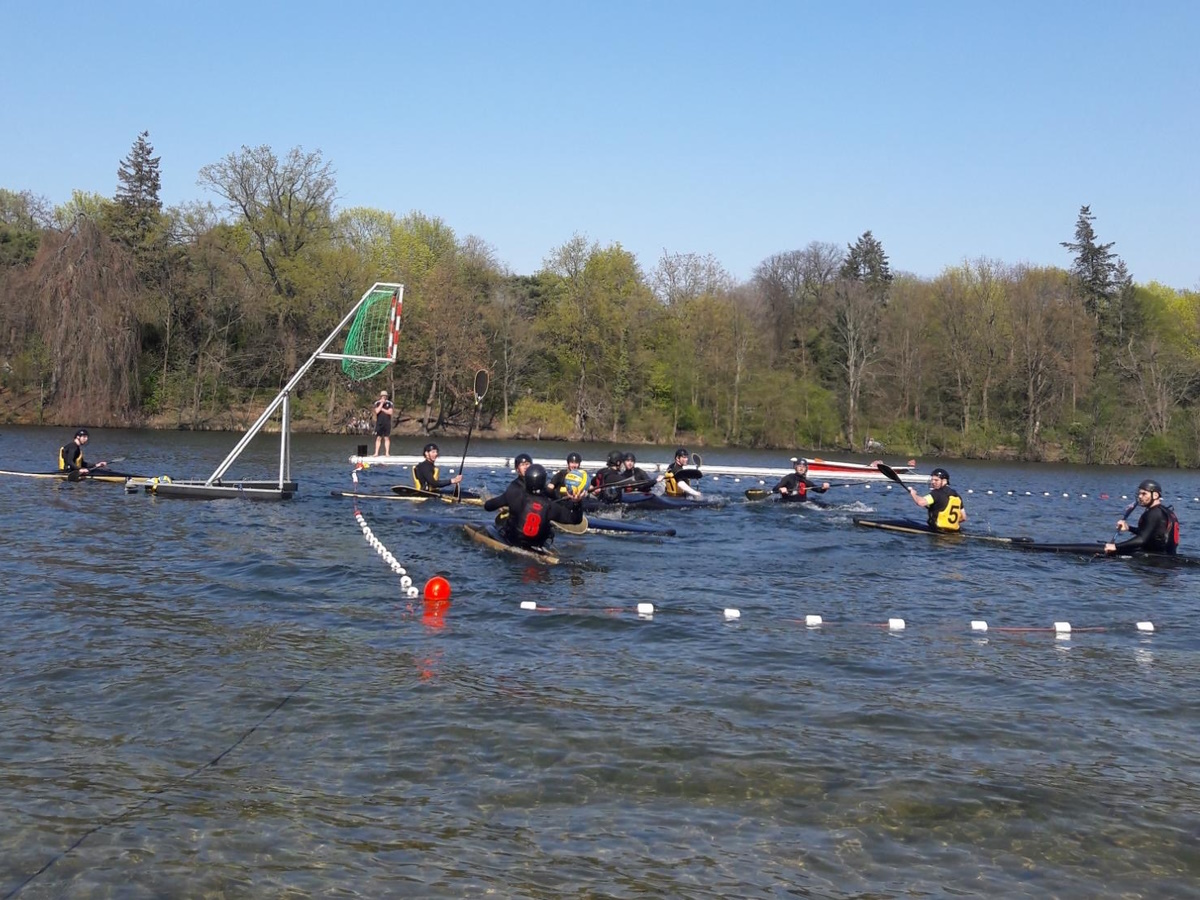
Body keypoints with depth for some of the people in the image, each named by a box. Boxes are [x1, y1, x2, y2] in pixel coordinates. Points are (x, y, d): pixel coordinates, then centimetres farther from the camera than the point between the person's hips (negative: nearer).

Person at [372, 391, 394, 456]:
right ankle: (376, 453, 1)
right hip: (379, 423, 0)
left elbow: (390, 412, -7)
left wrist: (382, 409, -7)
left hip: (387, 423, 0)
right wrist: (382, 403, -11)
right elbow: (377, 411, -11)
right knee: (378, 438, 0)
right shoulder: (377, 403, 6)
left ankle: (387, 453, 0)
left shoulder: (389, 403, 5)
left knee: (387, 438, -1)